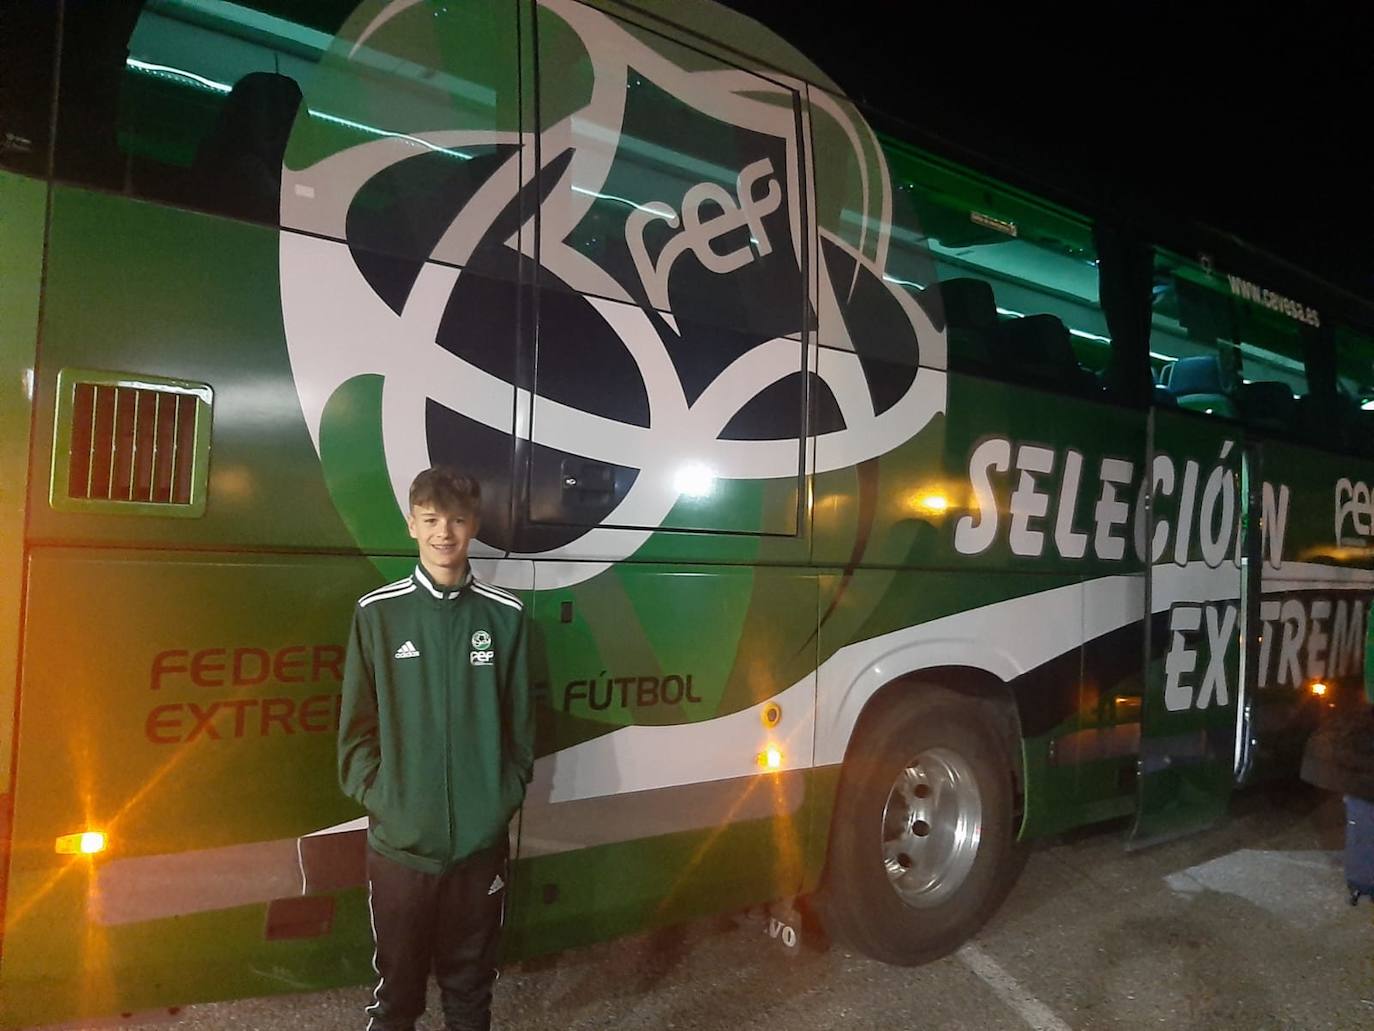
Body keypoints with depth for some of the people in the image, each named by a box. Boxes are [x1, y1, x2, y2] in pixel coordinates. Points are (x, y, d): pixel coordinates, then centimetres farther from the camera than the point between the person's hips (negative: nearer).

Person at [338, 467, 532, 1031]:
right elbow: (357, 724, 1)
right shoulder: (377, 612, -3)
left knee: (470, 980, 17)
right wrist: (376, 795, -7)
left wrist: (506, 798, -3)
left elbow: (519, 725, 3)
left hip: (482, 838, 1)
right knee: (397, 979, 16)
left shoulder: (505, 616, -1)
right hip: (398, 839, 0)